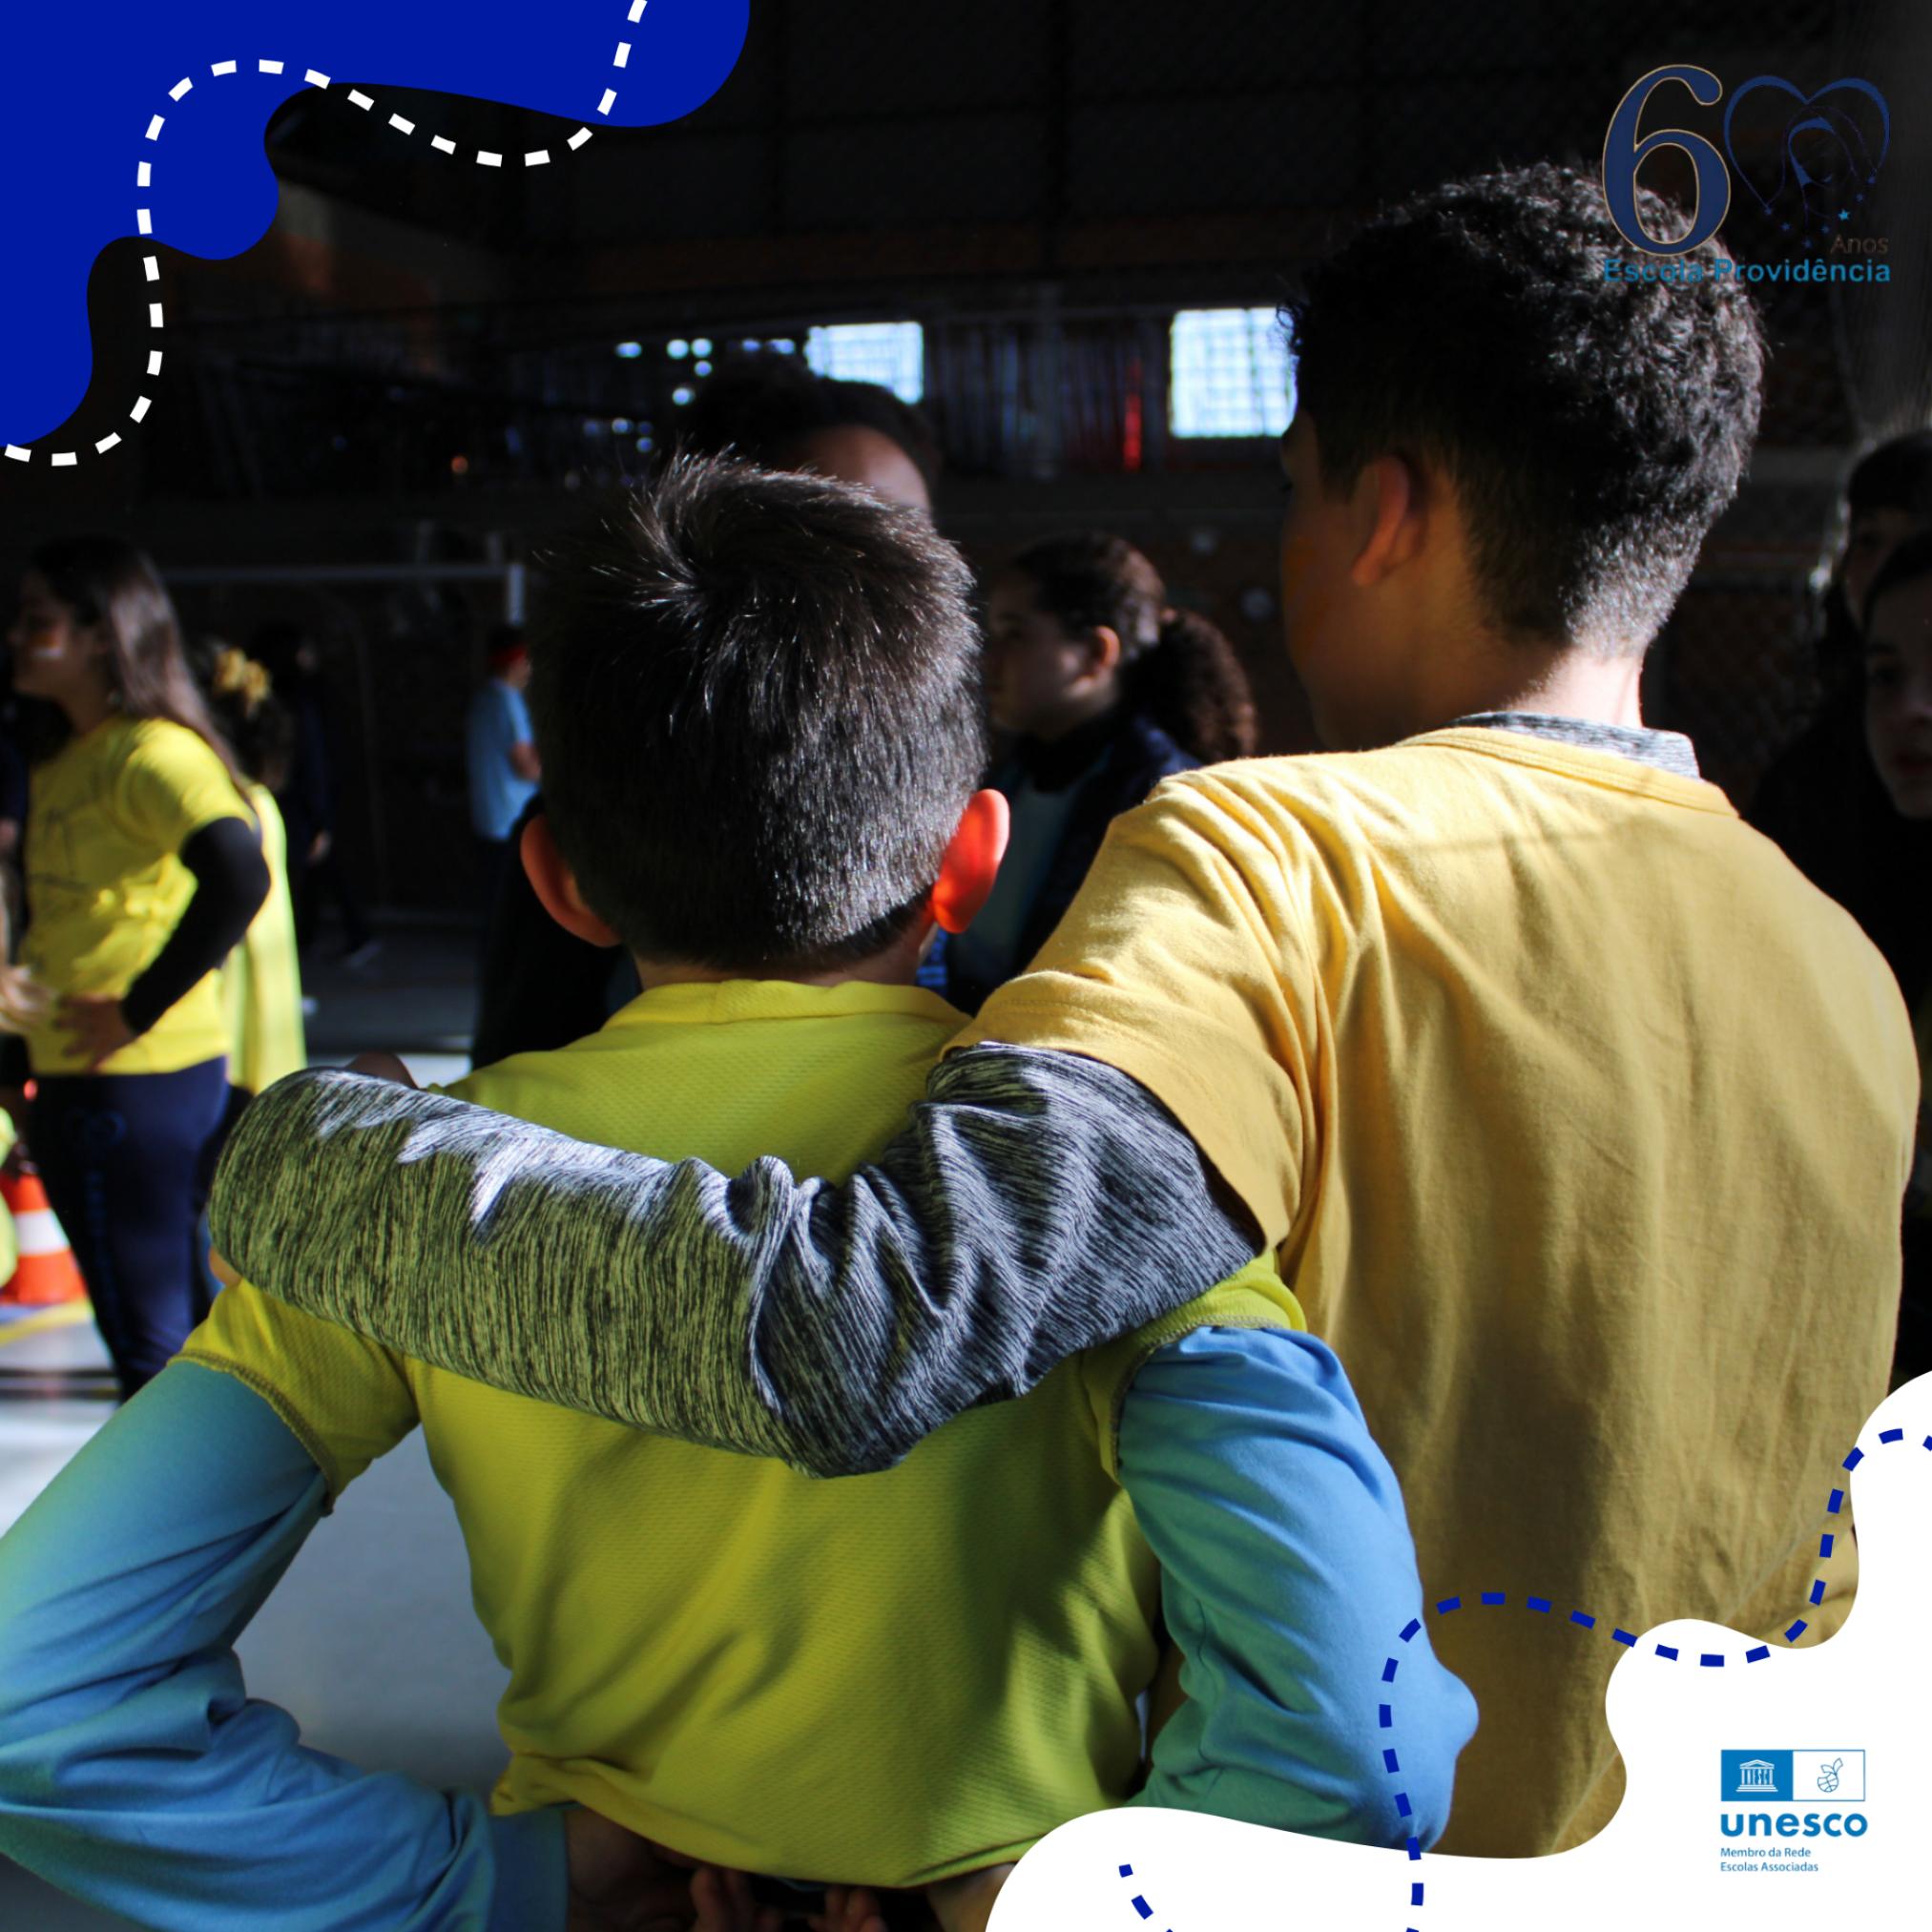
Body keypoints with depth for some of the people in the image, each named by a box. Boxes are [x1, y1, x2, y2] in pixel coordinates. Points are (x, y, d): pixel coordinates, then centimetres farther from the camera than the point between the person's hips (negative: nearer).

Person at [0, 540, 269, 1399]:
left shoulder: (151, 752, -15)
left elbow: (238, 877, -31)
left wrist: (138, 1010, -23)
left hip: (141, 1081, -9)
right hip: (73, 1082, 9)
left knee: (151, 1336, 1)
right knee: (164, 1325, 18)